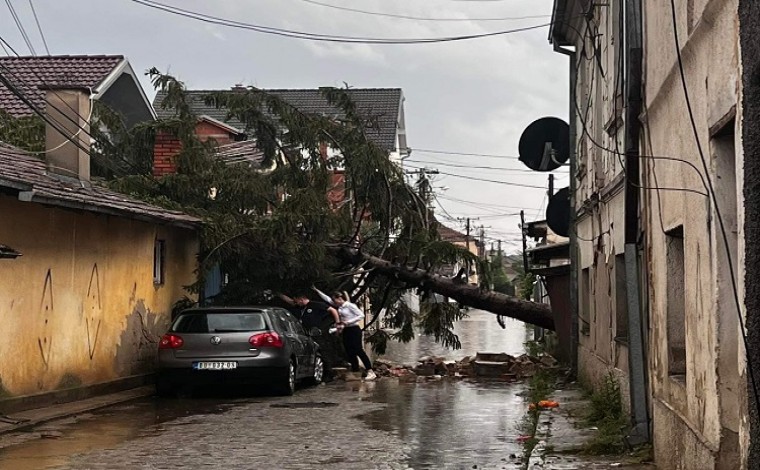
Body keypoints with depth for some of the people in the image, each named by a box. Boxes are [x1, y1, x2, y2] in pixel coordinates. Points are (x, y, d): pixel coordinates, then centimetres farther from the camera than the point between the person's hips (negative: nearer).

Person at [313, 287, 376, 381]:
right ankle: (356, 372, 9)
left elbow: (361, 315, -15)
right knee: (350, 353, 5)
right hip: (345, 331, 8)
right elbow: (327, 298, 16)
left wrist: (348, 322, -19)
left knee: (359, 351, -14)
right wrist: (317, 290, 15)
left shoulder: (350, 306, -12)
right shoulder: (339, 306, 9)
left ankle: (371, 372, -15)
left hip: (354, 329, -8)